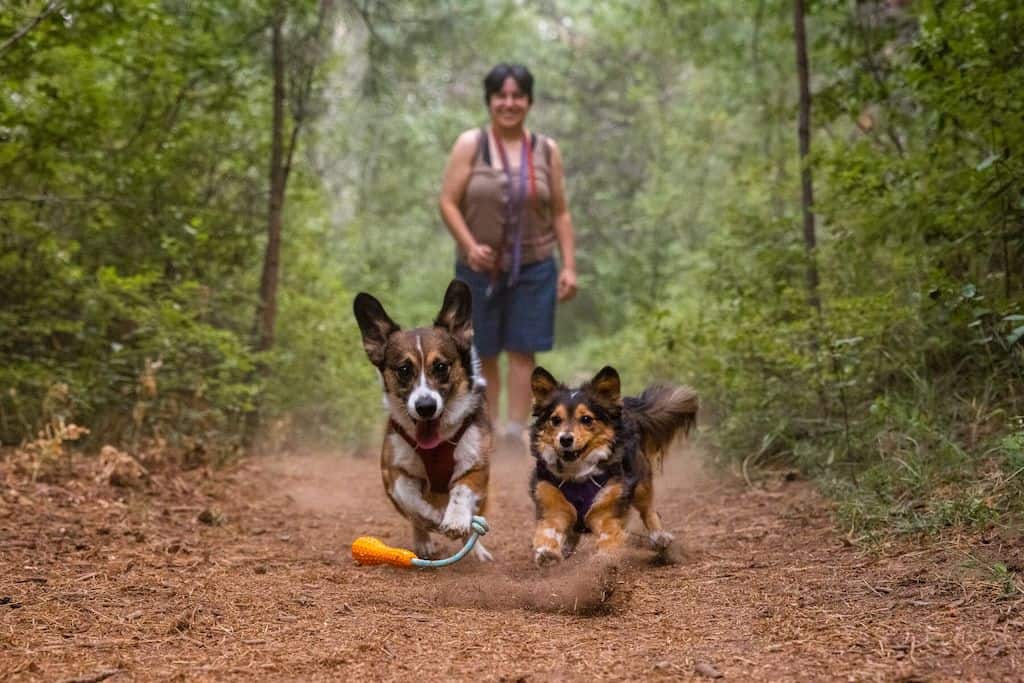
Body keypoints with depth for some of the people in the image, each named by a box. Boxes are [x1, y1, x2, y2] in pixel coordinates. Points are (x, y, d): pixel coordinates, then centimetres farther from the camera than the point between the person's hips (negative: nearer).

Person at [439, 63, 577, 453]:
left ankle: (516, 431, 1)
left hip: (533, 268, 1)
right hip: (479, 268, -1)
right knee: (483, 353, 6)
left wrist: (569, 266, 0)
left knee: (522, 350, -2)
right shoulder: (470, 145, 0)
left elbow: (561, 213, 8)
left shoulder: (547, 151, 6)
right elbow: (448, 202, -4)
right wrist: (470, 246, -18)